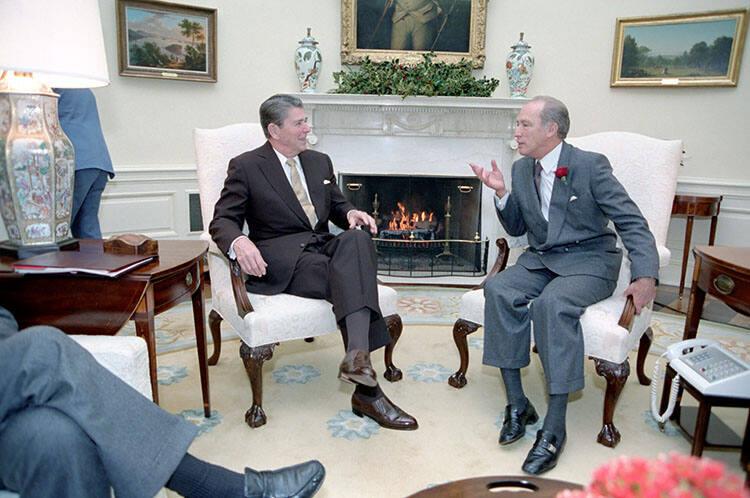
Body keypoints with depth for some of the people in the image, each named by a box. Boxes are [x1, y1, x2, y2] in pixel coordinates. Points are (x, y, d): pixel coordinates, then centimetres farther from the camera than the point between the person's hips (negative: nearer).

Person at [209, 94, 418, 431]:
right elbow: (222, 221, -1)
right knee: (353, 281, -31)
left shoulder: (320, 162, 20)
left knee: (357, 238, -32)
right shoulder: (245, 167, 3)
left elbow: (337, 205, 26)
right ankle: (366, 390, -32)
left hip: (324, 248, 5)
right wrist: (239, 242, -27)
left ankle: (357, 355, -48)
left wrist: (351, 213, -1)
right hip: (281, 258, -4)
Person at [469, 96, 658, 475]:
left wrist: (645, 276, -23)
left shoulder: (590, 165, -9)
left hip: (589, 261, -5)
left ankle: (554, 427, -27)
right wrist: (502, 194, -4)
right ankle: (517, 404, -18)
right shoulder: (522, 169, 8)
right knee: (498, 290, -25)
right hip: (541, 259, 5)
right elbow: (517, 228, 14)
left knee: (552, 302, -36)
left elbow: (632, 222, -10)